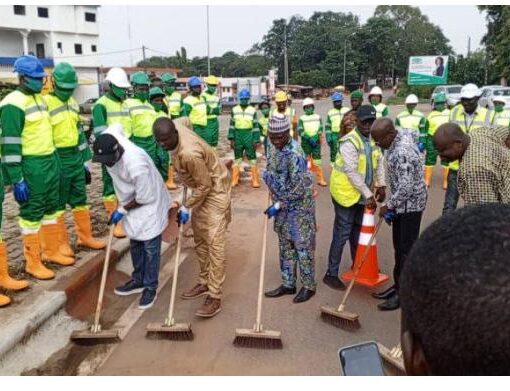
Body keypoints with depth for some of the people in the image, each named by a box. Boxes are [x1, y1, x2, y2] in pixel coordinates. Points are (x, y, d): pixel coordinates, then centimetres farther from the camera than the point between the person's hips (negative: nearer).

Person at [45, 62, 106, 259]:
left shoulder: (72, 102, 13)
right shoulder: (45, 102, -11)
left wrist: (86, 160, 17)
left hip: (76, 157, 7)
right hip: (57, 160, -7)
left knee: (80, 199, 14)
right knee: (57, 203, 4)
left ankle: (85, 236, 27)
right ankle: (61, 243, 14)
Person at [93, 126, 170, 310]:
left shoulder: (136, 165, -39)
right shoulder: (109, 139, -19)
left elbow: (144, 198, -27)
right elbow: (117, 126, 8)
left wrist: (122, 210, -14)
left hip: (150, 204, -8)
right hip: (132, 202, 8)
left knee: (150, 248, 2)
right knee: (135, 244, 19)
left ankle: (150, 288, 17)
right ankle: (138, 280, 34)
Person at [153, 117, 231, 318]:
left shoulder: (189, 153, -36)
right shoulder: (175, 125, -11)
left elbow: (205, 185, -26)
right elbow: (185, 120, 15)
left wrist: (186, 207, -15)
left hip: (215, 190, -10)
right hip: (202, 189, 10)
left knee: (214, 242, -11)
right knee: (199, 239, 14)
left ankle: (215, 297, -7)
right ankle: (205, 282, 28)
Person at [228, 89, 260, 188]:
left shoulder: (253, 110, -1)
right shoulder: (234, 110, 4)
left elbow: (255, 126, -1)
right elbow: (232, 125, 6)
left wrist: (256, 140, -5)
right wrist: (231, 139, 0)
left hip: (249, 136, -2)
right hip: (237, 136, 2)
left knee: (252, 158, 2)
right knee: (237, 158, 10)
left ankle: (255, 181, 7)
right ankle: (234, 180, 18)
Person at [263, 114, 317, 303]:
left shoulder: (295, 154, -25)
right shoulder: (272, 145, 0)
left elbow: (298, 188, -25)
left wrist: (278, 205, -20)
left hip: (299, 206, -8)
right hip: (282, 204, 8)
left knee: (302, 245, 2)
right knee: (285, 245, 14)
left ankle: (309, 286, 17)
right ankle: (288, 284, 26)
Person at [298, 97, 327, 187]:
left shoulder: (318, 117, 6)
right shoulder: (302, 118, -1)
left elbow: (320, 129, 0)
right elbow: (300, 131, -10)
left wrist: (315, 138, -18)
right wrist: (309, 138, -20)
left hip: (316, 141, 1)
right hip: (306, 142, -1)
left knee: (317, 161, 1)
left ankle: (320, 179, 8)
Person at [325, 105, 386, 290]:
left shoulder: (373, 138, 3)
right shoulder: (349, 142, -21)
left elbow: (379, 162, 11)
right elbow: (352, 172, -25)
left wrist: (381, 185, 0)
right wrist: (368, 195, -22)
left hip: (361, 194, 8)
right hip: (346, 193, -8)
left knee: (357, 231, 20)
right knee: (342, 235, -4)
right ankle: (331, 274, 6)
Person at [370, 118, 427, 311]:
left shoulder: (403, 153, -31)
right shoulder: (401, 132, -2)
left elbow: (405, 189, -31)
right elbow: (413, 132, 22)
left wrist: (388, 206, -16)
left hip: (411, 203, -10)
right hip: (401, 202, 10)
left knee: (407, 249, 0)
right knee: (399, 246, 17)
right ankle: (398, 285, 29)